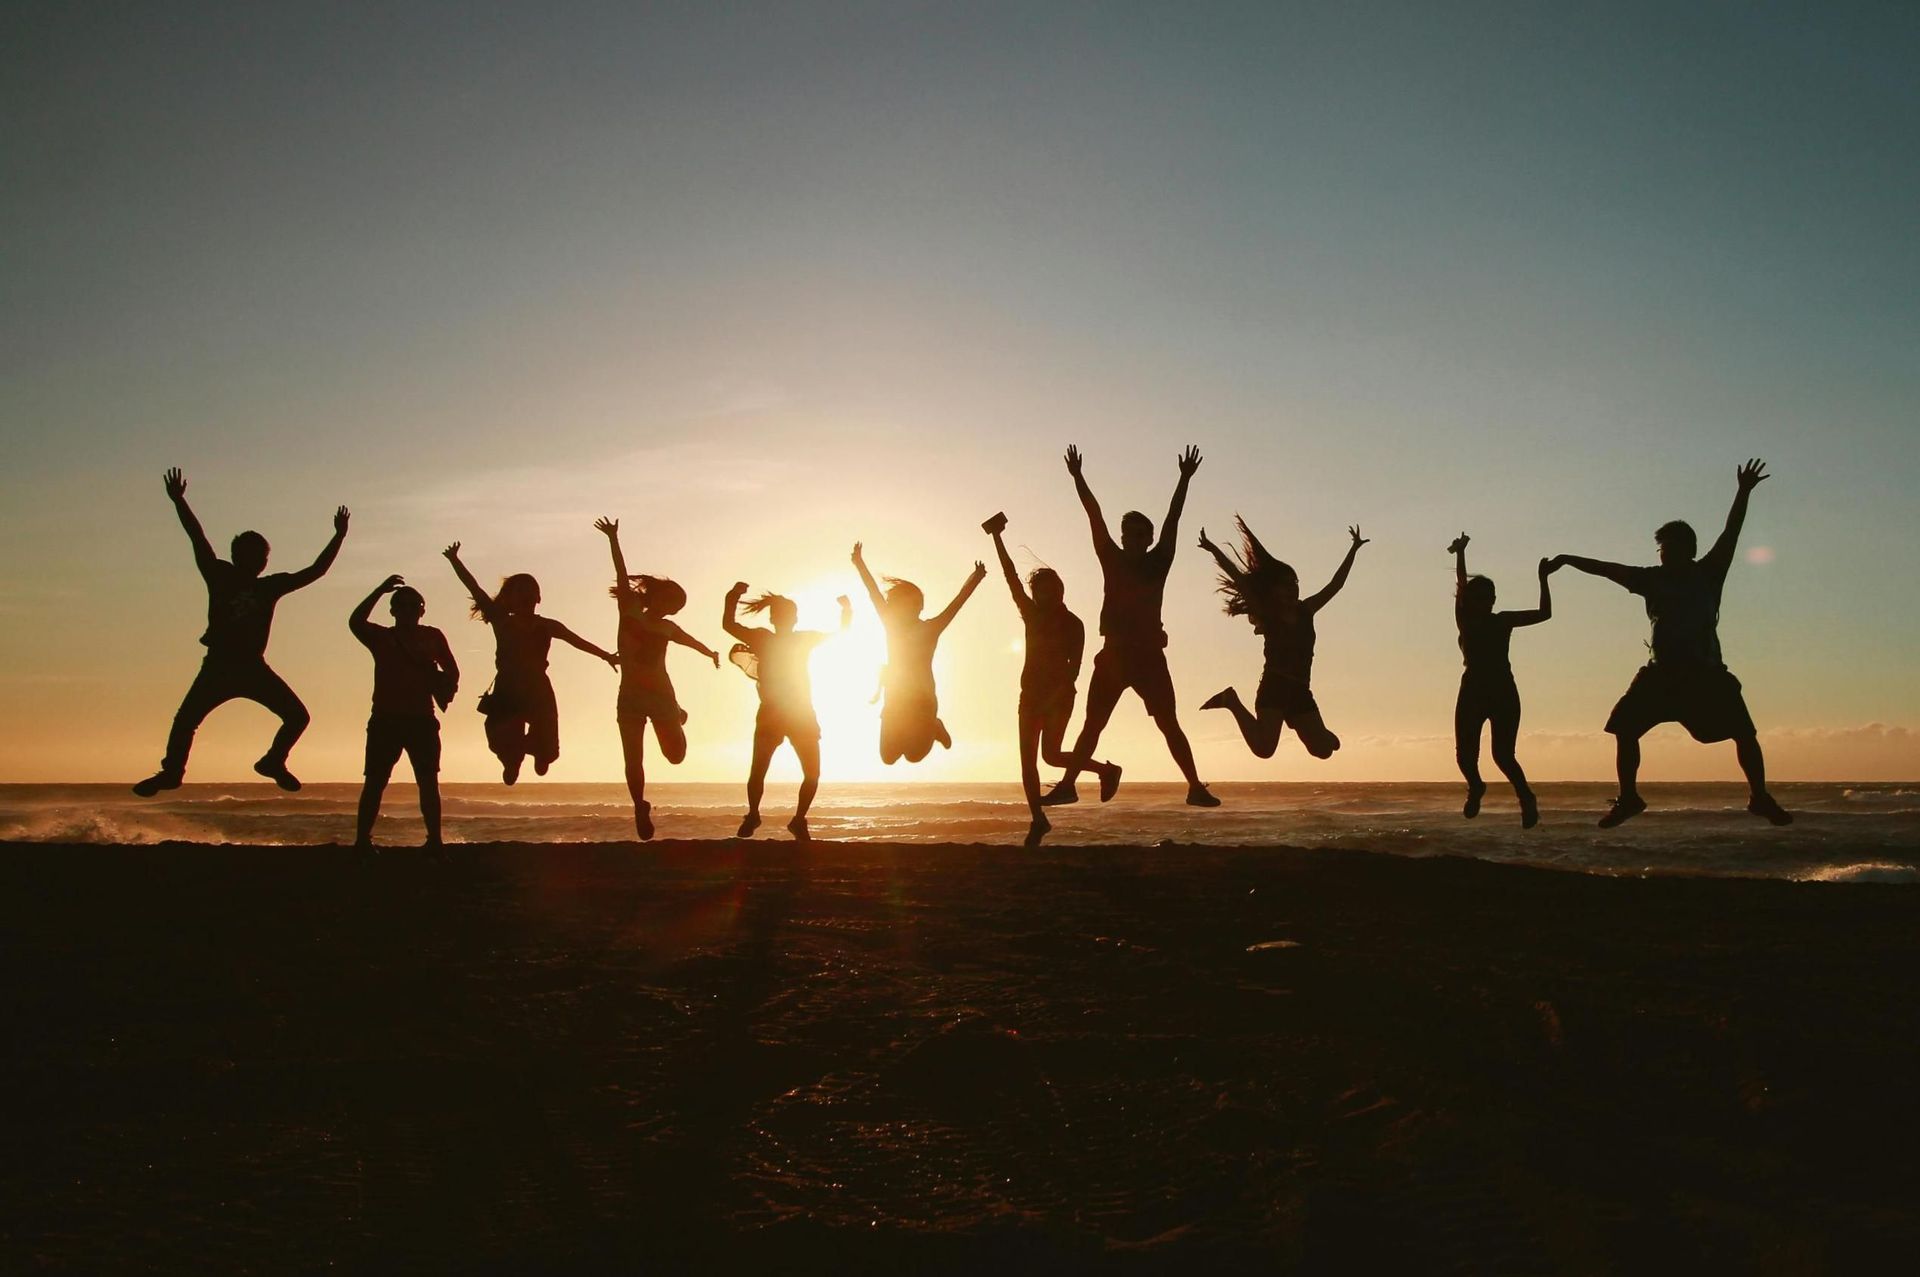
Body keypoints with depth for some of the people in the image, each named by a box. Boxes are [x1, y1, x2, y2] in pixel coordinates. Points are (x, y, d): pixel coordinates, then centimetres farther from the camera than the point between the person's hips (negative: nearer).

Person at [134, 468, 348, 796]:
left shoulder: (270, 586, 6)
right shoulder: (221, 577, 0)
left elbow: (314, 572, 9)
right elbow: (198, 539, -9)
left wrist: (338, 538, 6)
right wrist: (179, 502, -18)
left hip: (253, 668, 2)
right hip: (218, 666, -2)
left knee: (298, 716, -4)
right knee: (185, 720, -9)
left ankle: (273, 761, 17)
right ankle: (171, 772, 11)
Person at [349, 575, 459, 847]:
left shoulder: (432, 636, 13)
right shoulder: (381, 637, 11)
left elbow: (452, 673, 12)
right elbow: (356, 622, -9)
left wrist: (443, 686, -10)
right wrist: (380, 590, -14)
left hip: (422, 720, 0)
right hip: (385, 720, 0)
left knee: (428, 782, -2)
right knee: (374, 782, -3)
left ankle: (434, 840, 0)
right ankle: (362, 840, -2)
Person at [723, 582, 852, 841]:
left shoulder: (804, 639, 8)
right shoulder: (762, 638, 2)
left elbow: (840, 632, 11)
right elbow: (728, 625, -6)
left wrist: (846, 610, -6)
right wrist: (733, 598, -19)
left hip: (803, 715, 2)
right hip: (771, 714, -2)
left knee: (812, 774, -4)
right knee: (757, 771, -9)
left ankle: (799, 820, 14)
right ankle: (752, 815, 16)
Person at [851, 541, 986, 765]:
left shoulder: (930, 629, -6)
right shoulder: (892, 626, 6)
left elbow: (958, 602, -16)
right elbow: (874, 593, 6)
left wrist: (974, 581, -28)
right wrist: (860, 563, 5)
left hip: (922, 701, -5)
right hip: (894, 702, 5)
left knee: (914, 755, -12)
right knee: (888, 758, 3)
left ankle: (934, 729, 21)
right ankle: (929, 730, 31)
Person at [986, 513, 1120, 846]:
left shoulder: (1072, 624, -5)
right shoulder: (1031, 614, 8)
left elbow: (1074, 666, -10)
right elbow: (1011, 577, 4)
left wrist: (1059, 694, -23)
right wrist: (998, 538, 0)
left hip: (1059, 695, -5)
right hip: (1031, 694, 5)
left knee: (1050, 754, -14)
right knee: (1027, 760, -1)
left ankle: (1107, 769, 7)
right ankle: (1037, 819, 7)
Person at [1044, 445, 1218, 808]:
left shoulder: (1157, 563, 3)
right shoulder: (1113, 561, 7)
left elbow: (1172, 520, -3)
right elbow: (1095, 518, 3)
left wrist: (1185, 479, -8)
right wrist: (1077, 478, 1)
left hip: (1148, 655, -2)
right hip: (1113, 654, 2)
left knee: (1169, 725, -2)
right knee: (1092, 725, 6)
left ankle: (1195, 787, -1)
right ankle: (1067, 785, 10)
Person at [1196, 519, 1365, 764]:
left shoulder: (1305, 612, 13)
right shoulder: (1266, 615, 0)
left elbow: (1336, 584, 18)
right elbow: (1240, 580, -7)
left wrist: (1353, 550, 19)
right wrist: (1214, 550, -13)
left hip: (1300, 692, 5)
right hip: (1274, 688, -5)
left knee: (1324, 748, 0)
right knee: (1263, 748, -21)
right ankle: (1232, 701, 2)